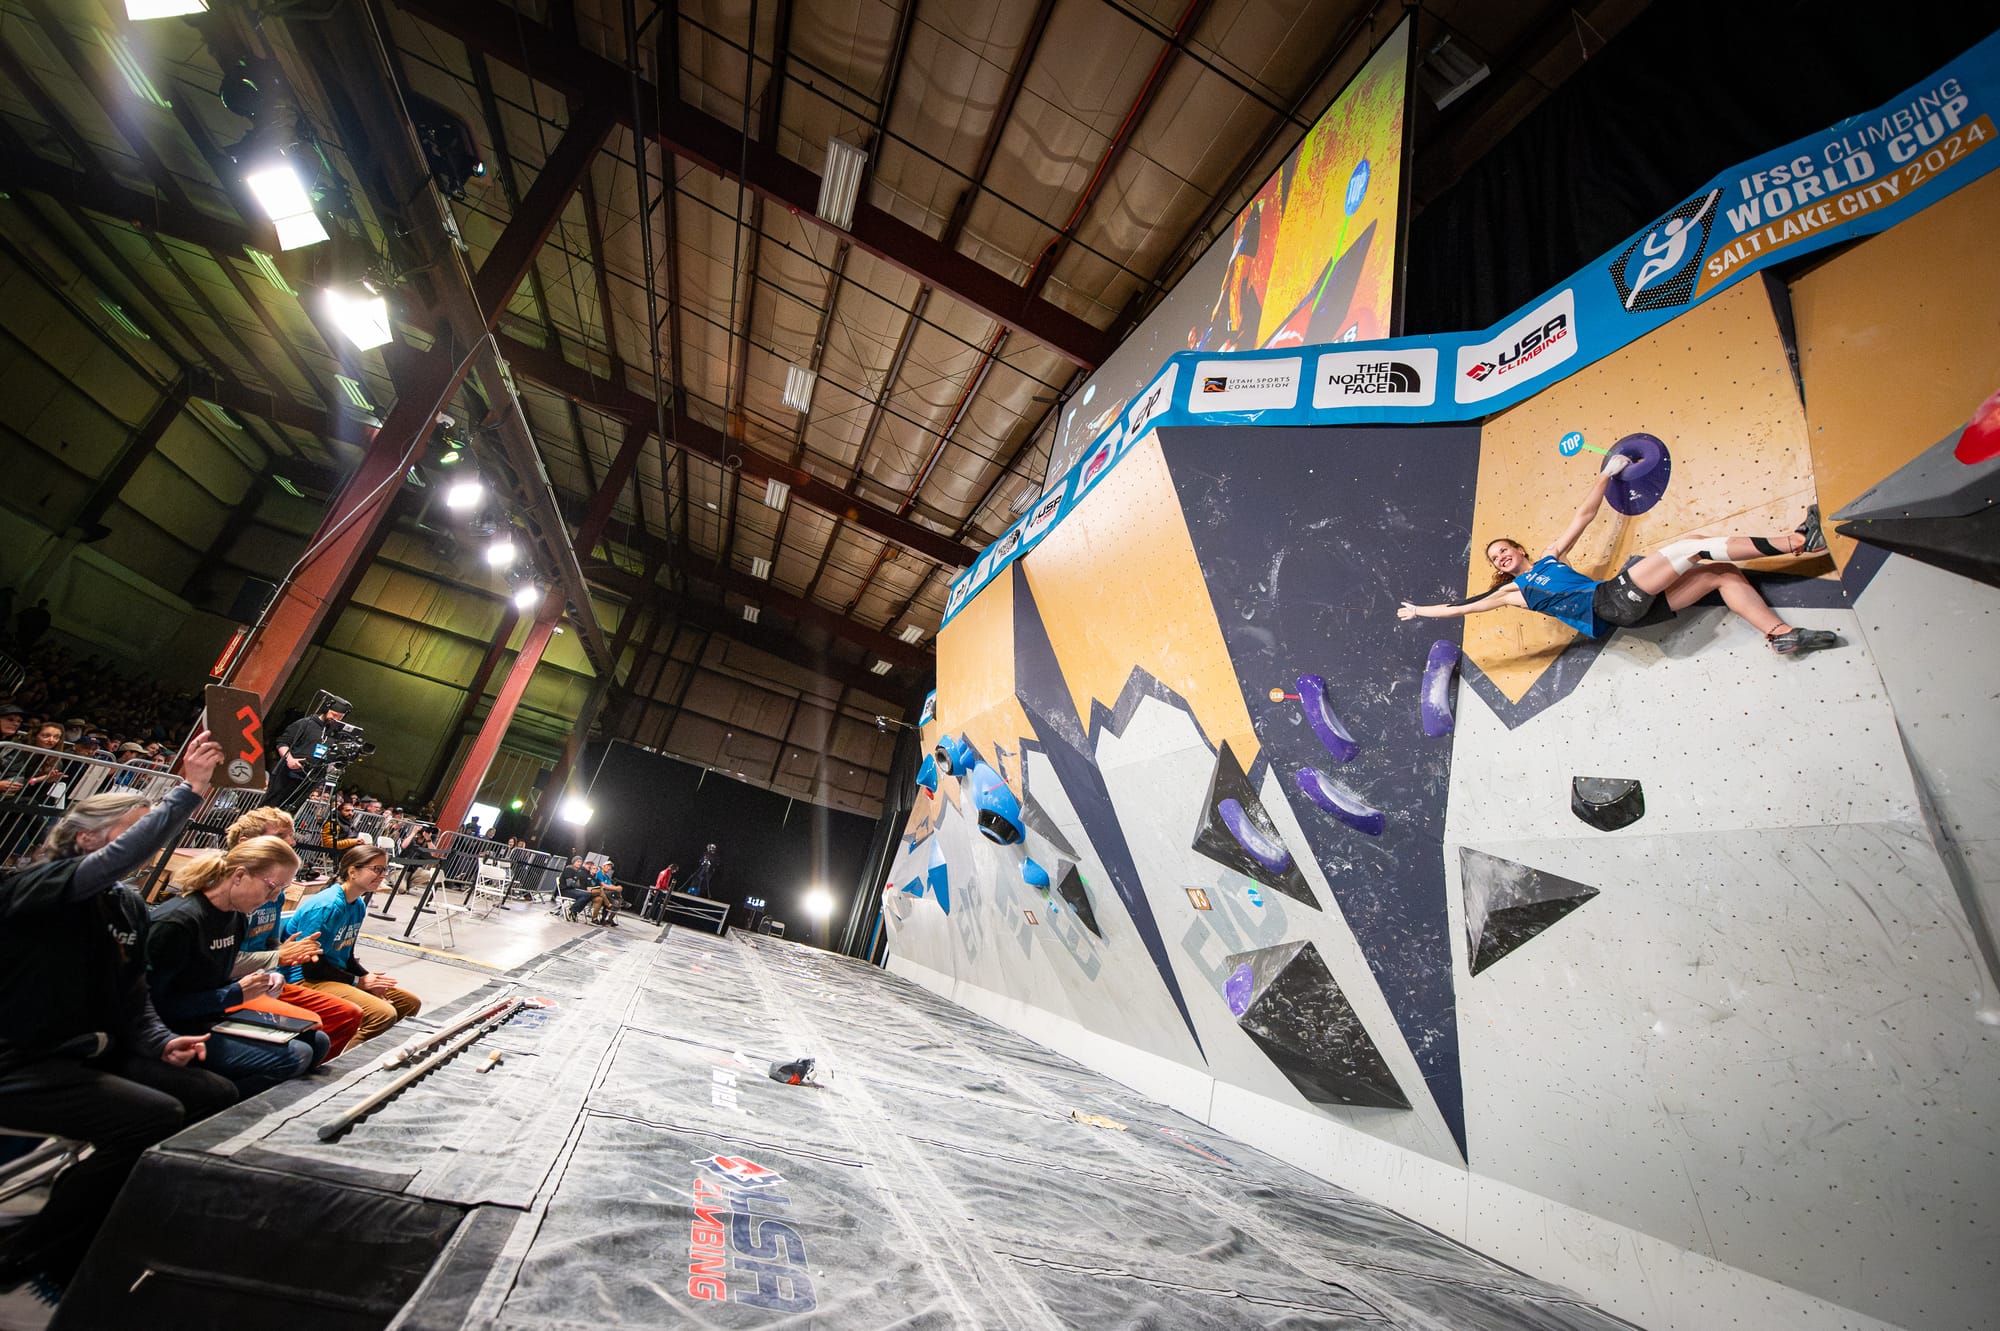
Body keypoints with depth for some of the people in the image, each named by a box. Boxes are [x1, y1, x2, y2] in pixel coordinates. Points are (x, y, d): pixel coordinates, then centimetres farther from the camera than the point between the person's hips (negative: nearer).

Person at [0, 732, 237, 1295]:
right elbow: (117, 861, -41)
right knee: (156, 1116, -25)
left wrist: (161, 1041, -5)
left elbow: (134, 994, 11)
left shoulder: (129, 907, 7)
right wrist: (189, 790, -43)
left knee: (216, 1095, -5)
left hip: (95, 1054, 8)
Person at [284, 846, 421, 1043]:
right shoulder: (326, 906, -21)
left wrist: (371, 979, -5)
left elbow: (347, 956, 12)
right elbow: (310, 965, -19)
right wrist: (358, 981, -13)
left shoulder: (359, 906, 7)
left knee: (411, 1003, 8)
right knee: (384, 1014, -28)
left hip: (337, 973, 9)